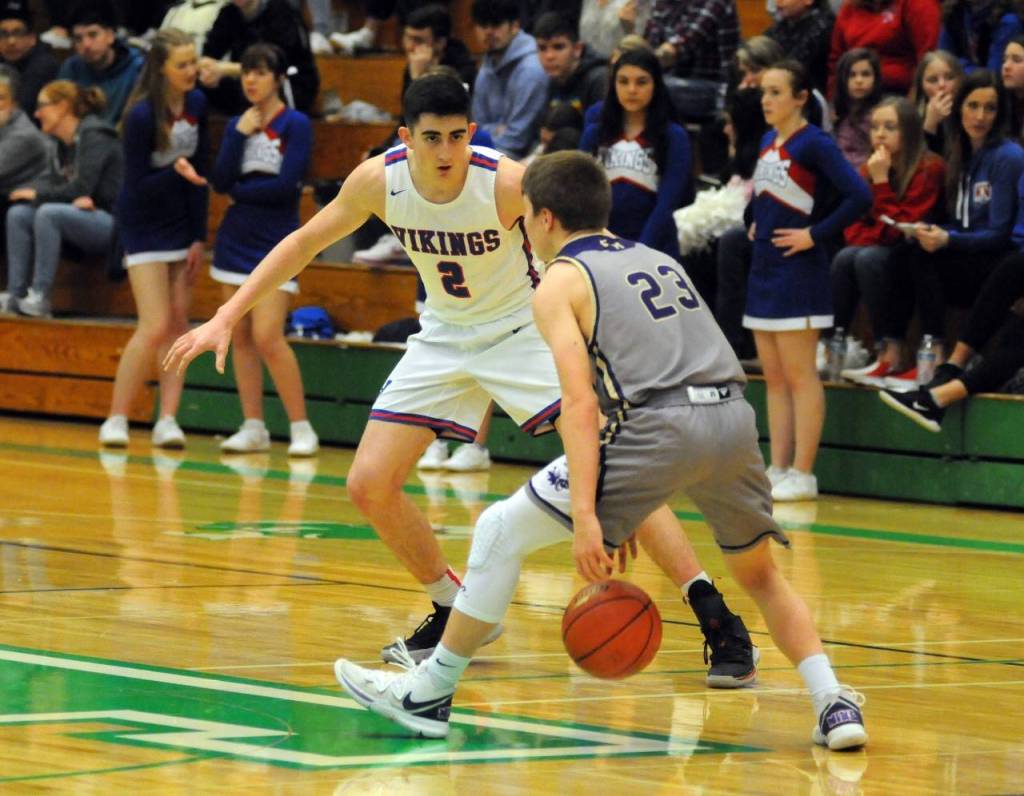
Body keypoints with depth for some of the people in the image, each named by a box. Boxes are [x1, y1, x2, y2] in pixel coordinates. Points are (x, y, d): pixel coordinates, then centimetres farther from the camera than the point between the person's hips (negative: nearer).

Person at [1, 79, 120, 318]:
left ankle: (40, 297, -28)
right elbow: (49, 181, 11)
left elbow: (81, 188, -19)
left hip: (110, 222, -9)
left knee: (48, 213, -30)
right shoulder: (65, 144, 15)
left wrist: (37, 194, -9)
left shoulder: (94, 137, -13)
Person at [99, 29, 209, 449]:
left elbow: (200, 170, 3)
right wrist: (175, 173, -36)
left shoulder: (197, 103, -3)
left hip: (182, 224, 6)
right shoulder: (141, 116, -21)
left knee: (178, 324, 1)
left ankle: (167, 420, 1)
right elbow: (138, 185, -18)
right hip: (144, 227, -6)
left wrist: (199, 237, 2)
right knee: (155, 327, -12)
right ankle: (116, 420, -2)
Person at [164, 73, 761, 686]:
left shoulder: (508, 183, -27)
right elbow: (303, 244, 0)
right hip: (445, 336, 5)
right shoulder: (379, 180, -15)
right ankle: (457, 613, 18)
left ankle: (721, 625, -17)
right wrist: (225, 318, -4)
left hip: (525, 329, -5)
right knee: (369, 485, -4)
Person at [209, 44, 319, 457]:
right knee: (240, 336, 5)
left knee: (267, 337, -14)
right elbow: (220, 181, -1)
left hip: (275, 244, -6)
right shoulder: (237, 124, 10)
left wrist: (239, 191, -4)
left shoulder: (296, 125, -6)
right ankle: (253, 427, 11)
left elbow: (286, 185, -16)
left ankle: (301, 428, -5)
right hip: (235, 239, 6)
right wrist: (240, 134, -8)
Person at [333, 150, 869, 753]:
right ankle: (835, 704, 10)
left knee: (503, 533, 7)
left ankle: (430, 693, 12)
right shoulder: (656, 260, 29)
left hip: (662, 427, -6)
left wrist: (585, 517, -13)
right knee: (759, 574, 27)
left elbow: (581, 401, -6)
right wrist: (626, 513, 34)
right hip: (735, 415, 6)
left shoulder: (560, 281, 7)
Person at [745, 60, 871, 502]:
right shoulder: (768, 142, 12)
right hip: (764, 267, 9)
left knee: (799, 376, -5)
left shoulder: (814, 144, -12)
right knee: (773, 378, 10)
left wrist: (815, 234, -17)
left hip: (798, 271, -9)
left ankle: (802, 475, -2)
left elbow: (859, 197, -22)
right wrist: (758, 226, 12)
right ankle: (777, 470, 15)